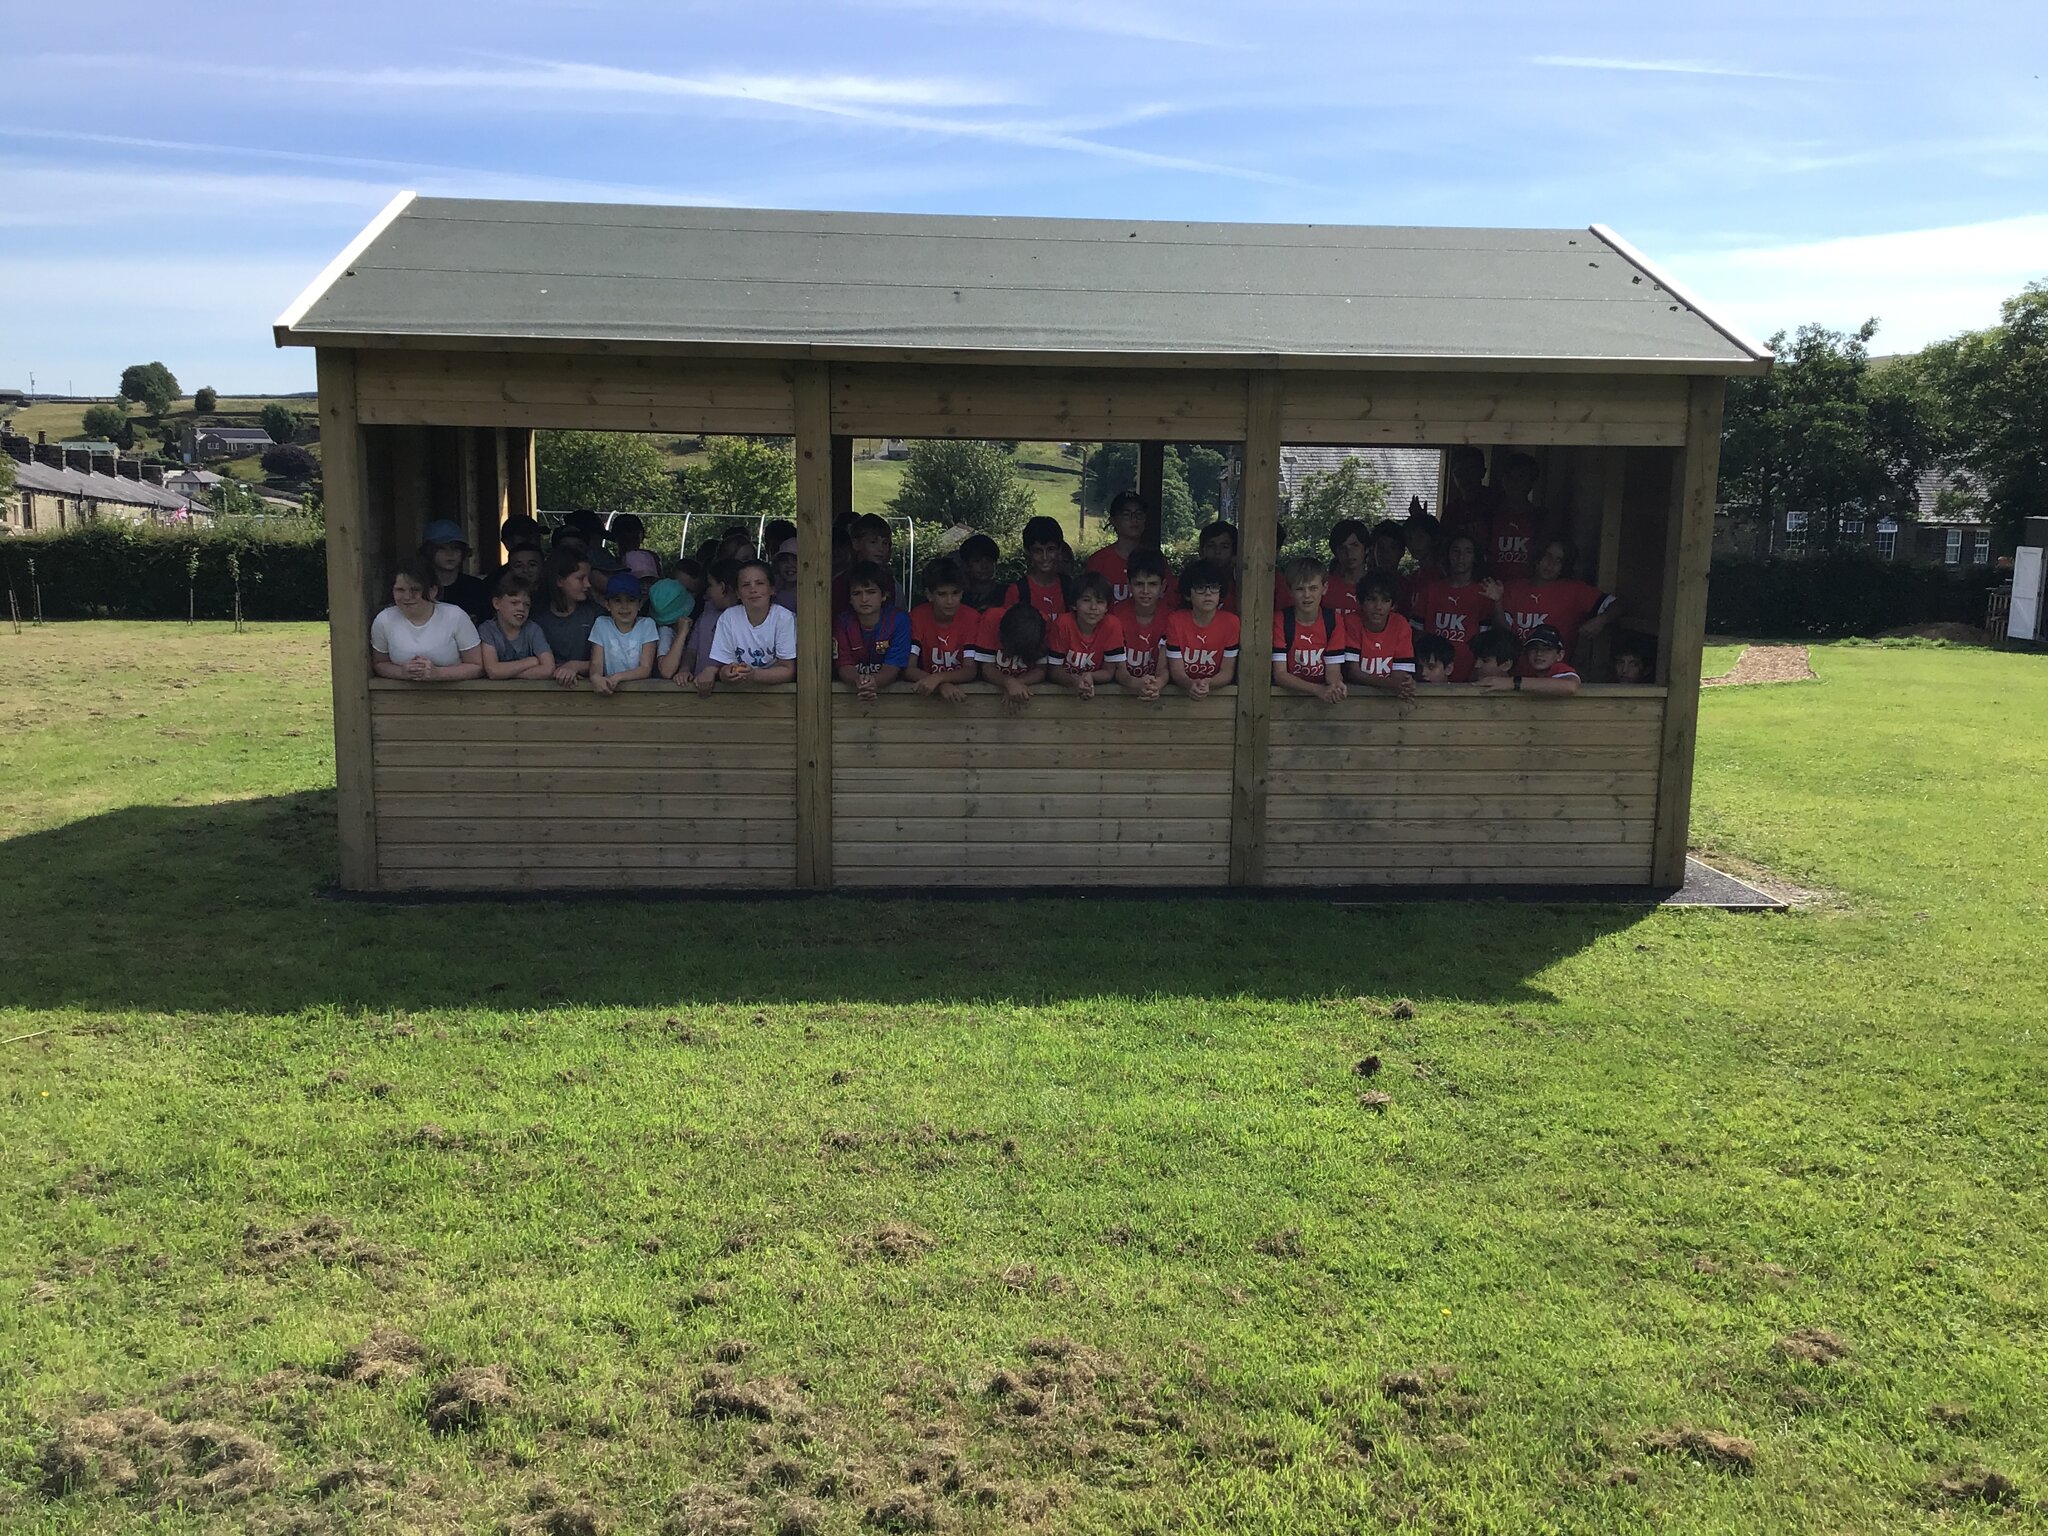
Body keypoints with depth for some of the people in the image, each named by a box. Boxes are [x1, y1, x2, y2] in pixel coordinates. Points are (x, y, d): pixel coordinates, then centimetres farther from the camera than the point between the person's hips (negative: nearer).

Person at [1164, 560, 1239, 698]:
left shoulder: (1230, 622, -2)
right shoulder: (1175, 620, -2)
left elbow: (1227, 672, -4)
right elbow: (1176, 671, -5)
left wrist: (1207, 684, -24)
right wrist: (1191, 684, -27)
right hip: (1182, 691, 0)